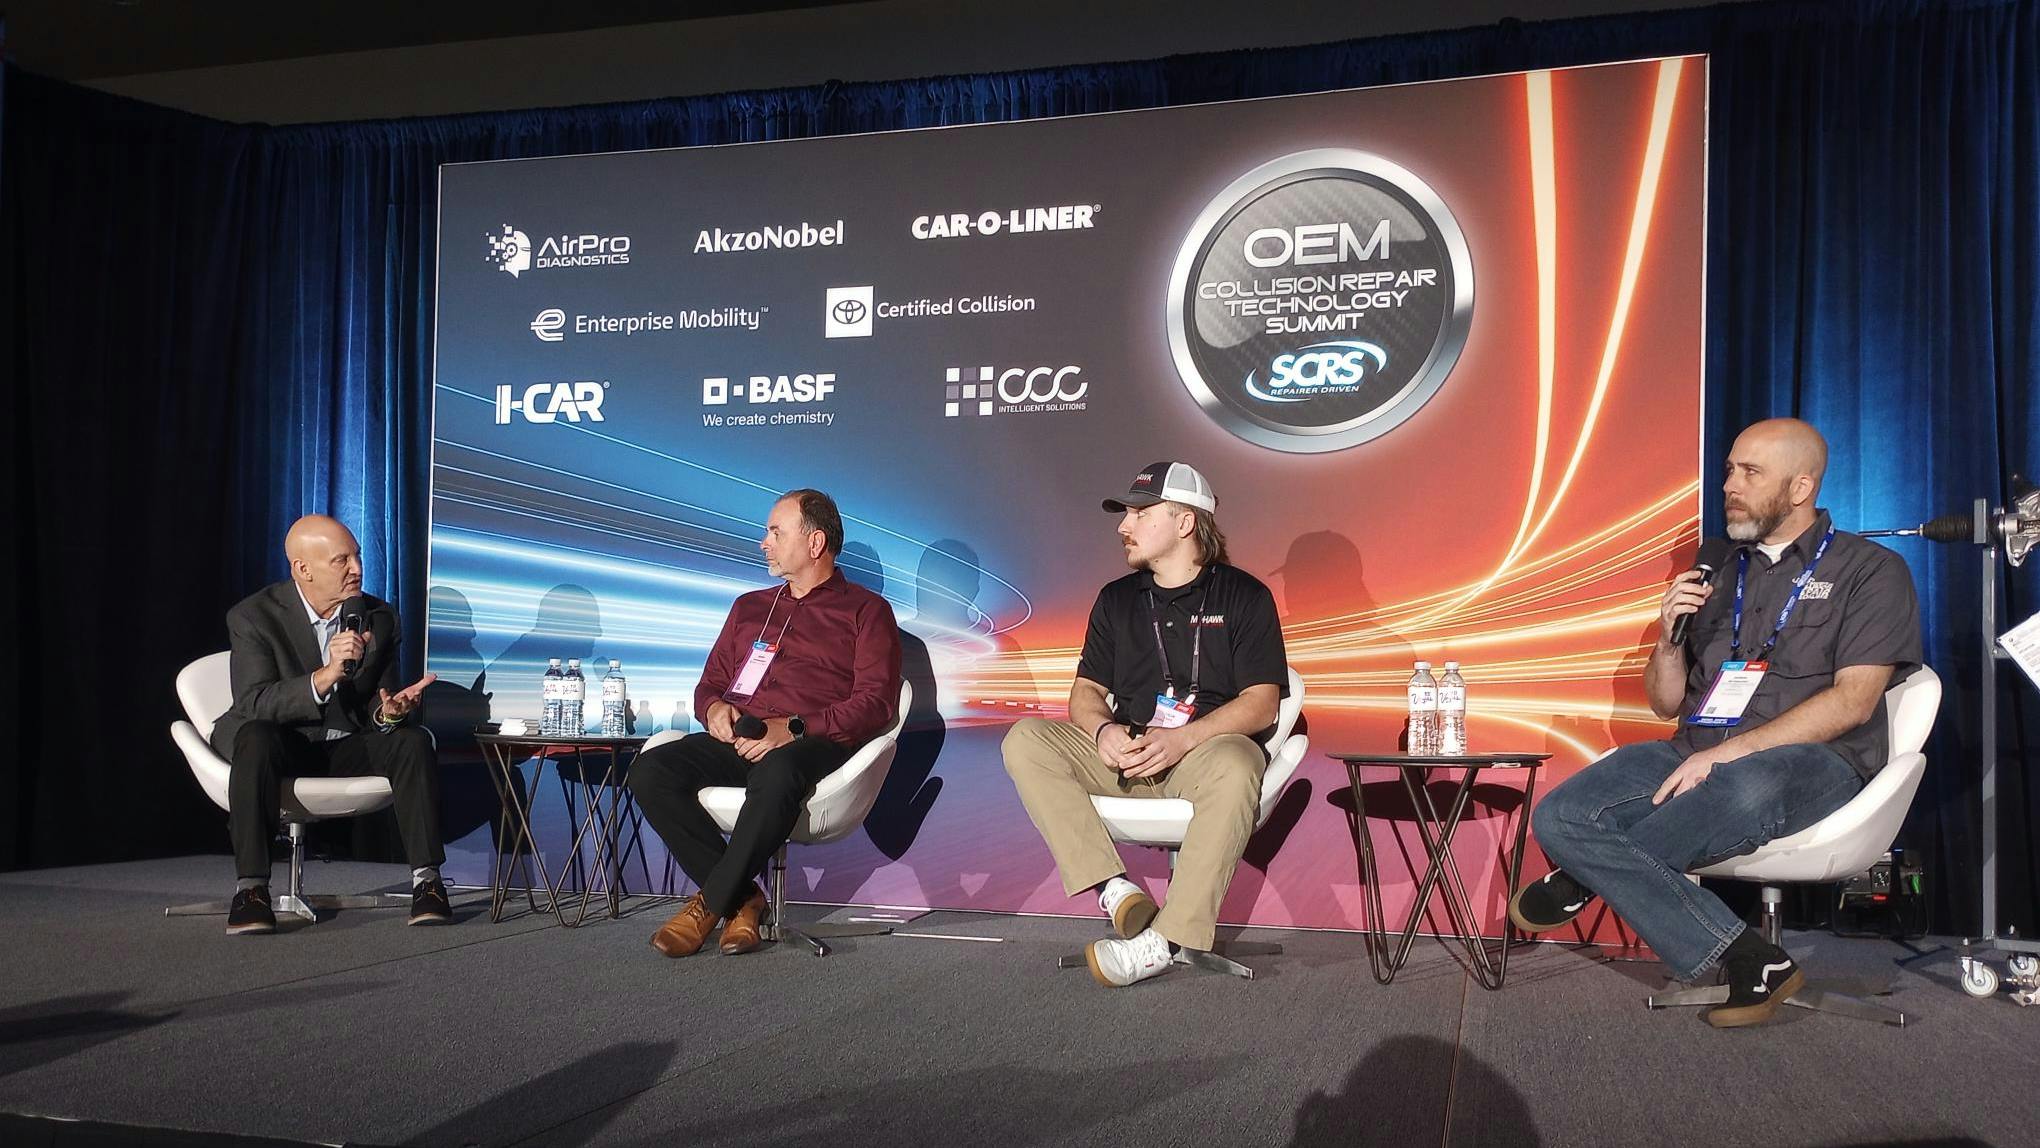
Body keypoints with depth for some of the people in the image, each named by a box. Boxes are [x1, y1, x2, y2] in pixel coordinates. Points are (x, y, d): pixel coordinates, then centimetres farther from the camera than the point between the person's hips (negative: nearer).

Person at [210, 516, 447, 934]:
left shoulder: (379, 617, 0)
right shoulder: (253, 617, -12)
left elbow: (378, 707, 4)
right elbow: (253, 704, -24)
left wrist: (388, 712, -23)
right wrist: (325, 676, -39)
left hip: (347, 746, 3)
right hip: (284, 742, -3)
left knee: (413, 740, -23)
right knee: (255, 738, -36)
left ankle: (426, 880, -23)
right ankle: (250, 888, -34)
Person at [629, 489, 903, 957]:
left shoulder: (866, 610, 10)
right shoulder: (750, 607, 28)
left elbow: (874, 703, -4)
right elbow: (710, 683, 30)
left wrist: (794, 729, -16)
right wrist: (714, 708, 4)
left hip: (813, 744, -6)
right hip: (737, 742, 6)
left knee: (775, 775, -41)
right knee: (650, 770, -23)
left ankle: (711, 902, -21)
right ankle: (741, 899, -18)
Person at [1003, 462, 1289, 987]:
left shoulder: (1243, 595, 3)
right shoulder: (1116, 599, 17)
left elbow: (1262, 703, -6)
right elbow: (1086, 691, 14)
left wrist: (1181, 738, -21)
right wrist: (1104, 732, -11)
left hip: (1207, 748, -4)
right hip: (1126, 756, 4)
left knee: (1235, 767, -39)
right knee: (1025, 740, -19)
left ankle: (1166, 939, -39)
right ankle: (1113, 888, -31)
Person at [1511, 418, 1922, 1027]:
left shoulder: (1870, 570, 7)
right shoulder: (1720, 575, 23)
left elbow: (1852, 701, -8)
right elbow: (1666, 703, 22)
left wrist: (1729, 752, -18)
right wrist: (1669, 637, 0)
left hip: (1811, 761, -5)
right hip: (1697, 756, 5)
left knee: (1749, 790, -43)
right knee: (1558, 817, -22)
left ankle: (1587, 877, -14)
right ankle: (1750, 961, -22)